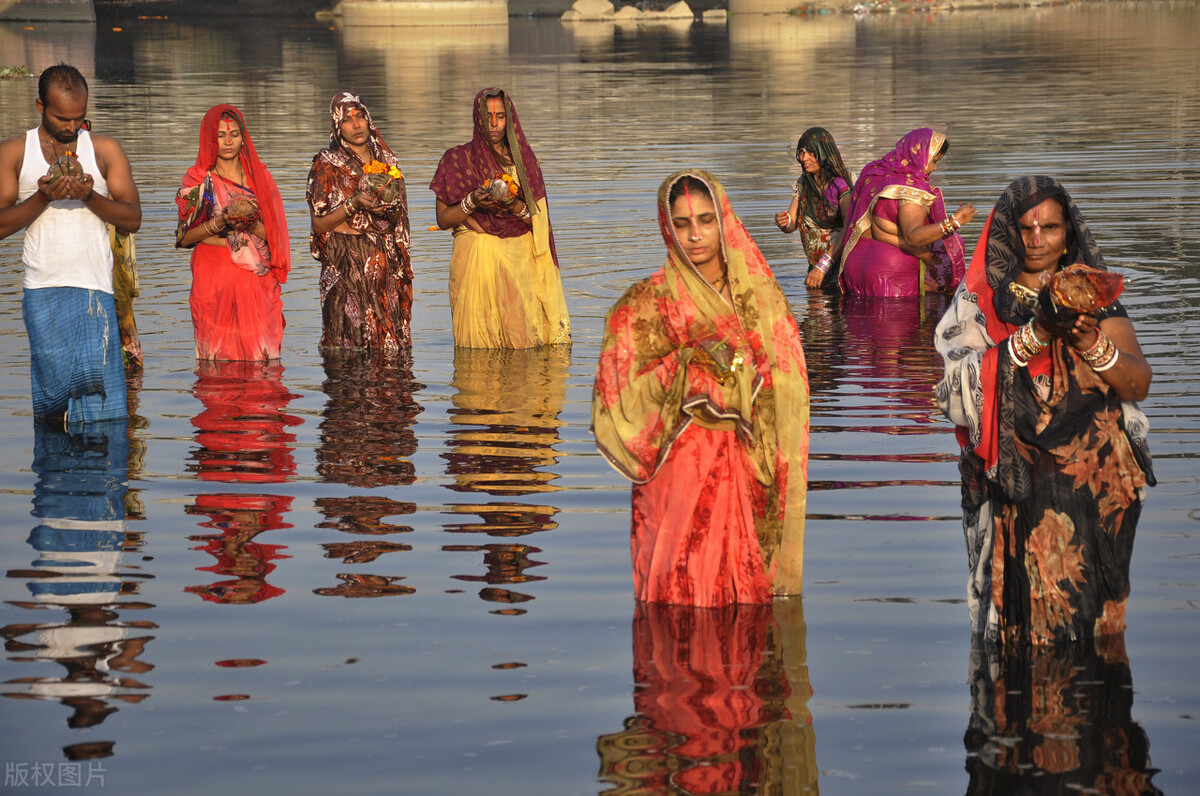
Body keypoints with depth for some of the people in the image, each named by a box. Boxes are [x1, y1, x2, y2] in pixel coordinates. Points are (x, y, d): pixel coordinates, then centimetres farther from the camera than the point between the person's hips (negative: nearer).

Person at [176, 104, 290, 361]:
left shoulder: (259, 177, 11)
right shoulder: (198, 181, 4)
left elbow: (272, 235, 6)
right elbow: (183, 238, -2)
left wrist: (250, 221, -13)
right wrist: (223, 220, -13)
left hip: (257, 282, 2)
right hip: (214, 279, -2)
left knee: (258, 354, -6)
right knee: (219, 352, -6)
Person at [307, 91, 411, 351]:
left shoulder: (387, 160, 13)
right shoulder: (327, 164, 0)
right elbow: (319, 224, -5)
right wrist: (354, 205, -16)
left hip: (387, 263, 4)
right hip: (346, 265, -4)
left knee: (389, 344, -3)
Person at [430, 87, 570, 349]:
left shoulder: (523, 158, 12)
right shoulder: (457, 159, 6)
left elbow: (538, 219, 8)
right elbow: (443, 219, 4)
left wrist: (515, 206, -12)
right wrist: (472, 203, -13)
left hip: (519, 259, 2)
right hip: (475, 258, -2)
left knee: (522, 338, -9)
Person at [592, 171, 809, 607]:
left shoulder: (759, 292, 10)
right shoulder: (646, 304, -1)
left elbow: (785, 386, 13)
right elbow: (622, 395, -8)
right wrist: (686, 364, -19)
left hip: (751, 470, 3)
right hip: (683, 471, -3)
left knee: (748, 587, 0)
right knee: (688, 589, -10)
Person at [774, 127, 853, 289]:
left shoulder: (842, 183, -13)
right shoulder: (802, 184, 8)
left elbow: (849, 228, -23)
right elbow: (792, 225, 8)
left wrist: (823, 266, -29)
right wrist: (784, 222, -19)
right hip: (816, 263, 6)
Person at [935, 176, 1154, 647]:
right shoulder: (980, 302, 5)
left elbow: (1138, 385, -1)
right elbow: (961, 387, -12)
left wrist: (1091, 343, -20)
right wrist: (1034, 337, -22)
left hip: (1095, 483, 2)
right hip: (1017, 484, -2)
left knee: (1089, 611, 0)